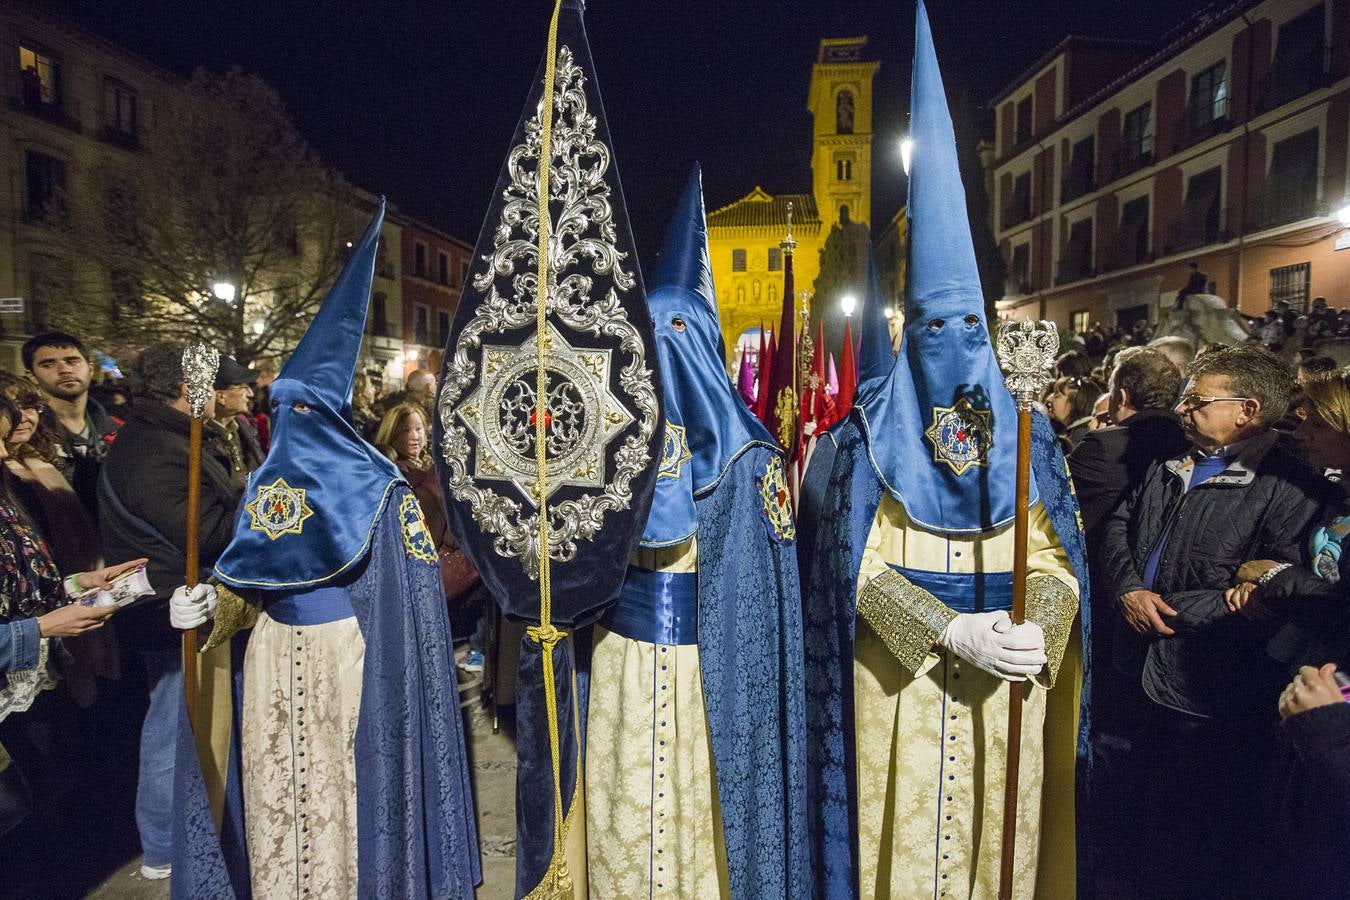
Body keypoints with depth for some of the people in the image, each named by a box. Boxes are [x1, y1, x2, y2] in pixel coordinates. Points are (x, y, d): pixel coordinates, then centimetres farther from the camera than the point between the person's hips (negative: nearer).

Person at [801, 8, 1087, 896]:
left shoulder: (1021, 429, 5)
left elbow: (1052, 557, 1)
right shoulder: (871, 432, -3)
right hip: (900, 672, -2)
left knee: (999, 825, 13)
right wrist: (953, 634, -20)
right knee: (902, 828, 6)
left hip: (1005, 677, 3)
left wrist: (1034, 633, -19)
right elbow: (862, 563, -9)